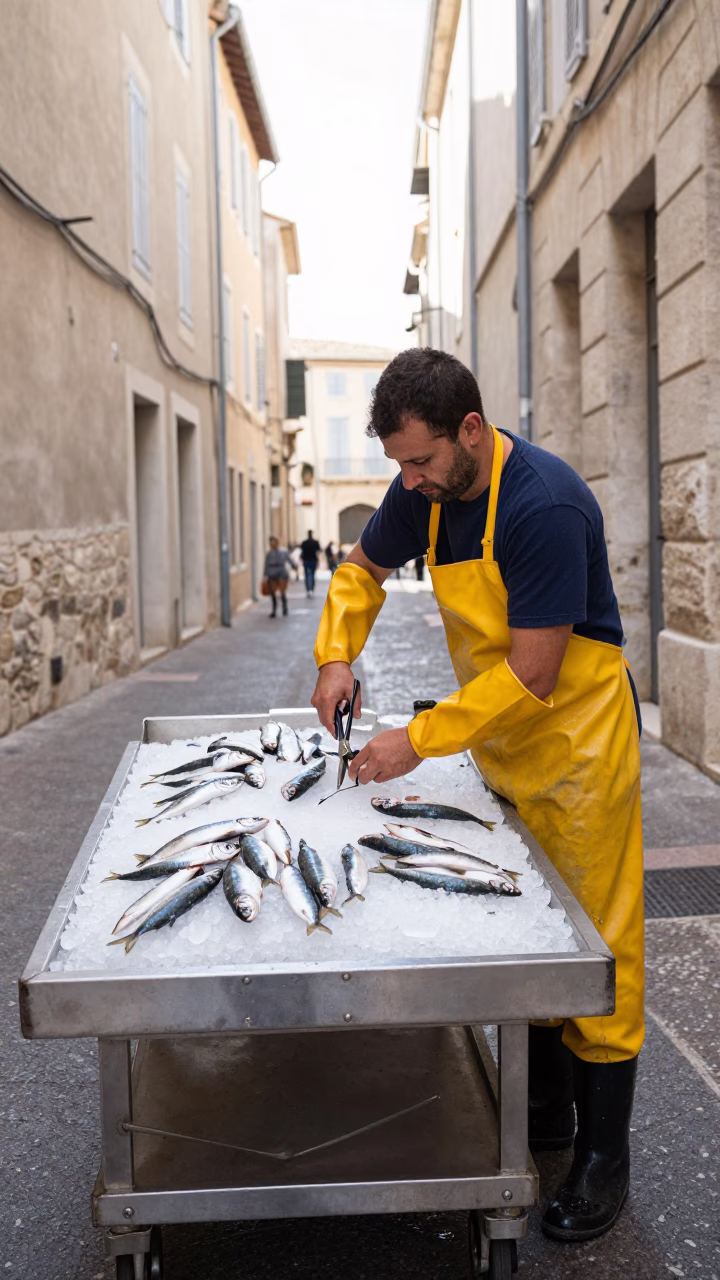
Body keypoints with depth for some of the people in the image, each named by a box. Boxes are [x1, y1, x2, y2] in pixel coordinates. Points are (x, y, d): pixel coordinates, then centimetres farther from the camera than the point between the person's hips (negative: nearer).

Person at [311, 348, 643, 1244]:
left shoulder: (545, 506, -28)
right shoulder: (429, 490, -4)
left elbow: (533, 674, -28)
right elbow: (364, 568, 13)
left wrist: (420, 741, -24)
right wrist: (336, 655, -3)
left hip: (577, 739, -7)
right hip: (503, 742, 8)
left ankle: (604, 1159, 18)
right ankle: (544, 1115, 33)